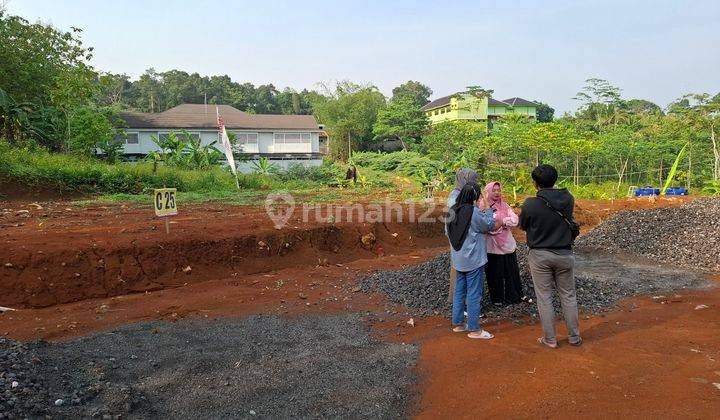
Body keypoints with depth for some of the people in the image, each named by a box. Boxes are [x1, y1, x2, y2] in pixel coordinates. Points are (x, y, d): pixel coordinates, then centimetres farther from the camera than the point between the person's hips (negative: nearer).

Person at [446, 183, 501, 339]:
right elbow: (490, 226, -6)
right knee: (474, 294, 0)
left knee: (459, 291, 16)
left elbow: (447, 232, 11)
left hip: (458, 260, 8)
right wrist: (485, 209, 1)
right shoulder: (474, 212, -19)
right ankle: (474, 329, 7)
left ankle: (458, 323, 25)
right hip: (474, 261, -7)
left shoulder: (454, 211, 3)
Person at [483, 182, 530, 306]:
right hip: (492, 247, -4)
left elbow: (515, 220, -4)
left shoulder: (505, 206, 7)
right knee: (495, 274, 8)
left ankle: (516, 295, 29)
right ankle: (497, 298, 24)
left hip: (508, 244, 4)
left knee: (513, 272, 13)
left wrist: (502, 221, -17)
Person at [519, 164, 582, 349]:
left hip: (540, 256, -3)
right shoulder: (568, 199, -7)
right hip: (564, 254, 3)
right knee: (568, 296, 15)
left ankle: (550, 339, 16)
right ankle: (574, 337, 24)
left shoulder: (530, 204, -16)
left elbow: (523, 226, 0)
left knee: (544, 298, 8)